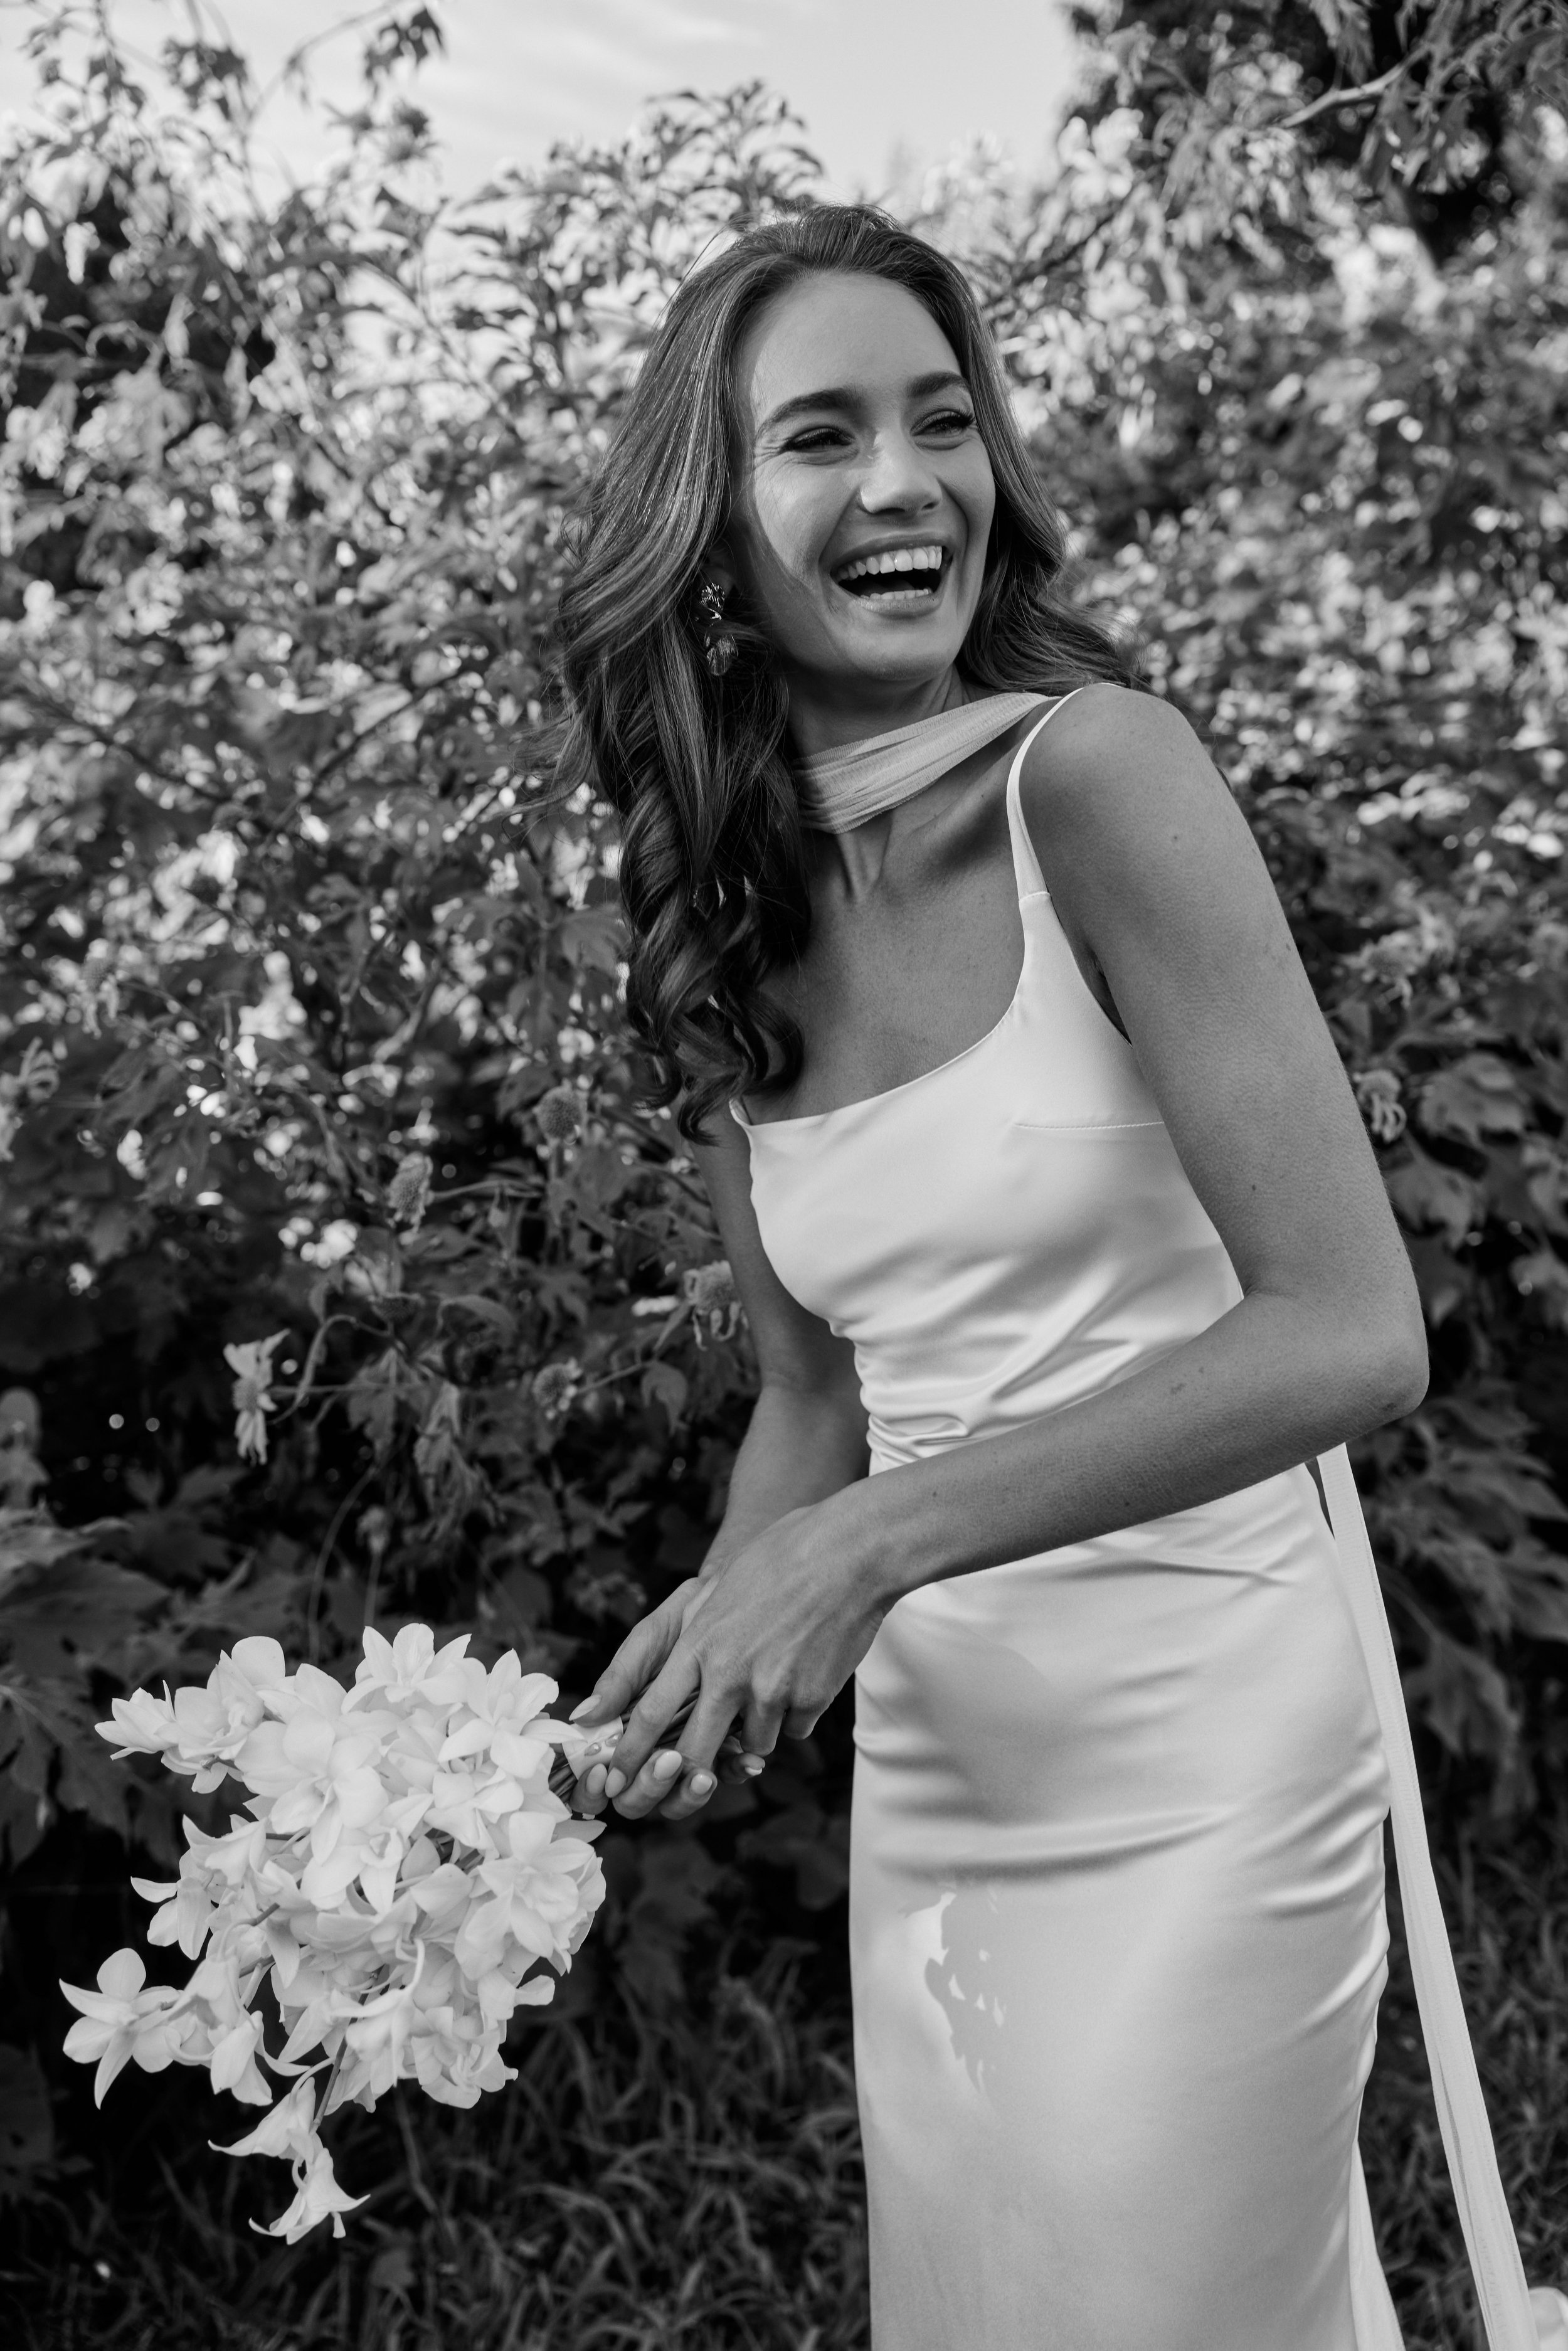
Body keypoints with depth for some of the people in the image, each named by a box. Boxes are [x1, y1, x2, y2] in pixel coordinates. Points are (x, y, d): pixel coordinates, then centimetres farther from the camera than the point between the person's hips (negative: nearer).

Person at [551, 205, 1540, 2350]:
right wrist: (712, 1669, -5)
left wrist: (880, 1543, -21)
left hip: (1197, 1767, -5)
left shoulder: (1092, 772, -14)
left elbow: (1353, 1337, -18)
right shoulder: (722, 939, 4)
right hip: (920, 1777, 6)